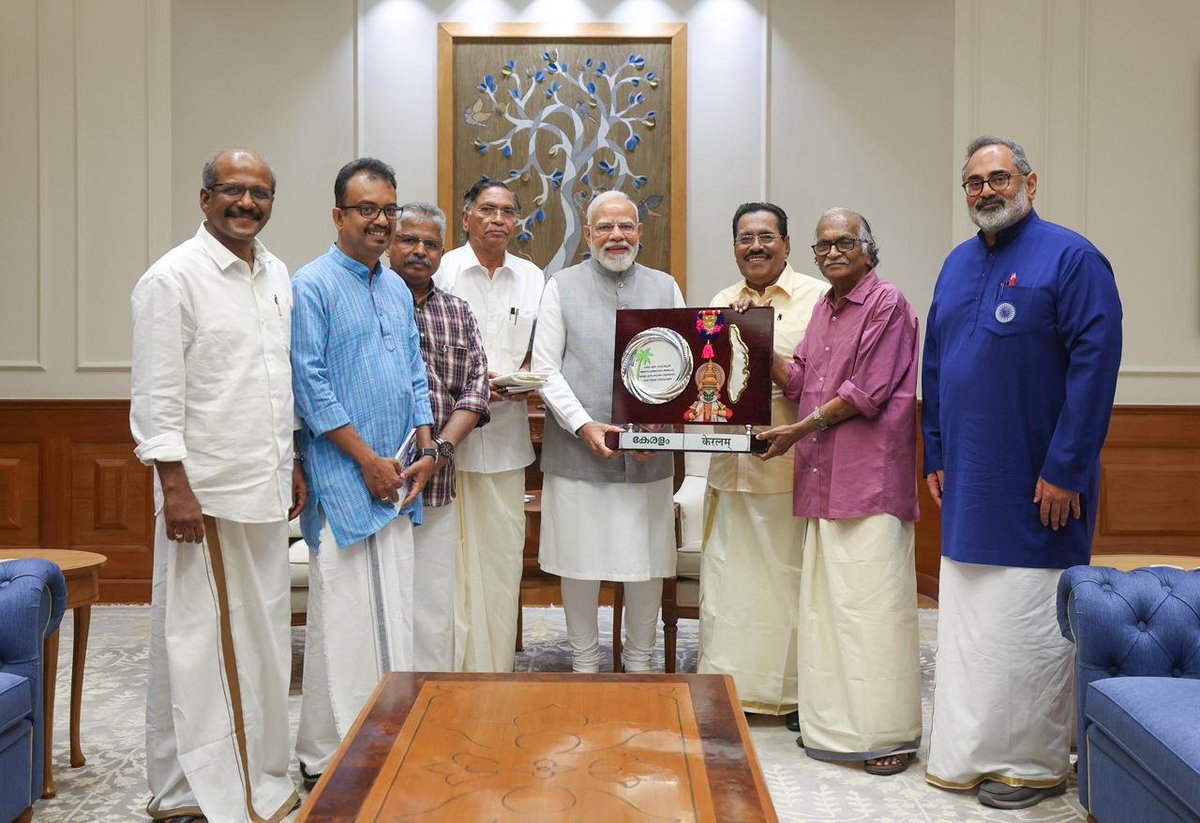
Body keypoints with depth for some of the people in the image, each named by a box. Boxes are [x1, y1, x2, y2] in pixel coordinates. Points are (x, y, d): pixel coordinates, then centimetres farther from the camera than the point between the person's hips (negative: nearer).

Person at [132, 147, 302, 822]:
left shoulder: (278, 275, 13)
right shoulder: (174, 278, -8)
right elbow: (156, 394, -12)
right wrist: (174, 487, -16)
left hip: (266, 487, 7)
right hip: (206, 490, -7)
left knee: (263, 633, 14)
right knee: (202, 640, 0)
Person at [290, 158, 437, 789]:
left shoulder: (397, 289, 15)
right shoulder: (313, 286, -7)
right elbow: (310, 384, -13)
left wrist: (425, 450, 5)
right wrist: (369, 460, -14)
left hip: (396, 480, 7)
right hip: (343, 481, -7)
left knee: (394, 614, 11)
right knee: (344, 617, -4)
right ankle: (325, 756, 8)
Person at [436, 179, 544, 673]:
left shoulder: (532, 278, 13)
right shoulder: (442, 271, -1)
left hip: (507, 434, 4)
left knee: (502, 555, 8)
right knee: (450, 556, -3)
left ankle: (496, 671, 18)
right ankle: (453, 667, 7)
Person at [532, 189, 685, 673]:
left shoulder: (665, 288, 11)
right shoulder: (562, 288, 4)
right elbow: (545, 369, -1)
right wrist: (584, 425, -13)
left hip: (649, 453, 2)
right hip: (578, 451, -2)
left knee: (647, 562, 7)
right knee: (581, 562, 6)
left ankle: (639, 663, 25)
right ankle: (584, 665, 23)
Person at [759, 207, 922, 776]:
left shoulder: (887, 304, -6)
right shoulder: (823, 307, 19)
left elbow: (867, 393, -11)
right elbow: (799, 381, 16)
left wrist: (799, 430, -8)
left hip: (870, 477, -8)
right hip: (822, 477, 8)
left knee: (872, 601, -4)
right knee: (825, 600, 10)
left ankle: (889, 731, 6)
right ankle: (832, 722, 20)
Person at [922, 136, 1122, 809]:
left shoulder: (1070, 258, -9)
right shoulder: (958, 264, 12)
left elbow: (1095, 365, -15)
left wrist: (1065, 469, -18)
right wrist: (936, 456, 11)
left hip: (1034, 487, -6)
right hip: (969, 483, 7)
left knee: (1030, 627, 2)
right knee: (966, 621, 12)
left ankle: (1036, 763, 17)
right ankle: (969, 753, 25)